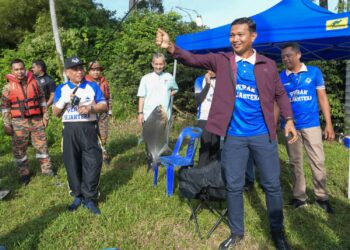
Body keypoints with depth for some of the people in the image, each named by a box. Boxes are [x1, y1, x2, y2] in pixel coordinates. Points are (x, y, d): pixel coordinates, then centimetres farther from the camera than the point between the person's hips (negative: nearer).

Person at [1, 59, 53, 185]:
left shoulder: (34, 82, 3)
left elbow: (42, 99, 9)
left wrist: (45, 116, 5)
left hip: (37, 119, 1)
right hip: (19, 122, -1)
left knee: (42, 145, 7)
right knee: (19, 149, 5)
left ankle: (46, 168, 20)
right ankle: (24, 173, 20)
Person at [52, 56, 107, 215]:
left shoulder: (93, 86, 7)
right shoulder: (61, 89, 9)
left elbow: (104, 106, 3)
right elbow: (55, 112, 6)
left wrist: (91, 108, -16)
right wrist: (65, 100, -11)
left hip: (88, 128, -1)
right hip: (69, 130, 2)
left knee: (92, 163, -7)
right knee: (72, 164, 7)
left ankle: (89, 198, 4)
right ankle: (78, 195, 22)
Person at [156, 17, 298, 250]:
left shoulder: (268, 65, 3)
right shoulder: (221, 60, 1)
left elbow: (280, 94, 10)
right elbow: (193, 58, -11)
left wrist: (289, 120, 0)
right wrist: (171, 47, -28)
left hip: (263, 135, 1)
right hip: (234, 136, 0)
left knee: (272, 185, 11)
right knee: (234, 186, 10)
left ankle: (277, 231, 33)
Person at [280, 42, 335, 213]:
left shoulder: (314, 72, 0)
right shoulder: (280, 77, 2)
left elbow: (322, 97, 2)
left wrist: (329, 124, -3)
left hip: (311, 124, -1)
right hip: (290, 126, 1)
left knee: (318, 162, 1)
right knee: (295, 163, 10)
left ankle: (322, 197, 18)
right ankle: (299, 197, 22)